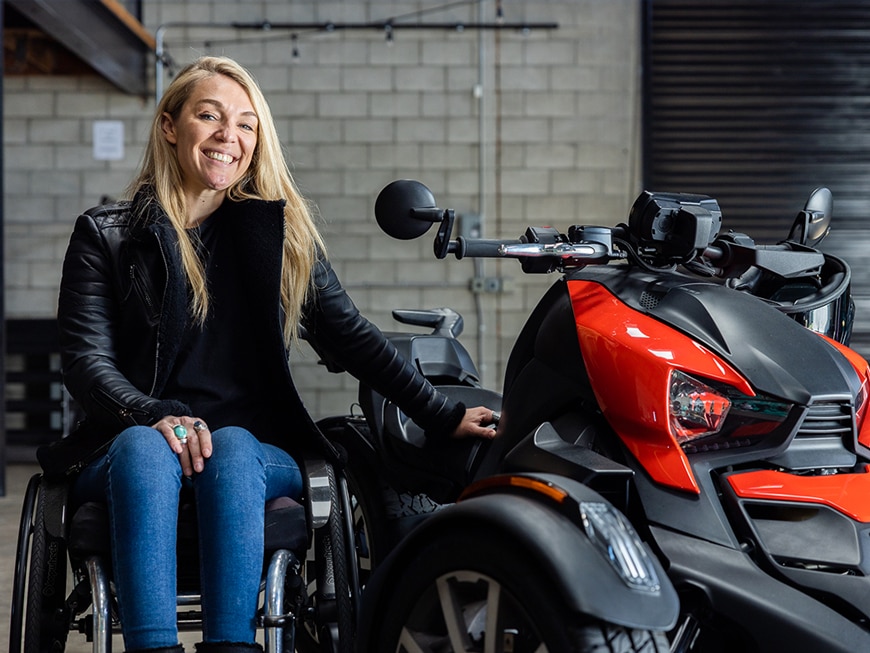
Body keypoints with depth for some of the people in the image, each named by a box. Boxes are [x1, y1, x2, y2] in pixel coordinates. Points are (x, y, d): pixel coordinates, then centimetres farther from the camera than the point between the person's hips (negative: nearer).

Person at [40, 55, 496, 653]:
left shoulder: (281, 233, 14)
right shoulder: (105, 236, 9)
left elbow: (351, 336, 12)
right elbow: (86, 359, 0)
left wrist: (444, 417, 4)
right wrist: (156, 416, -20)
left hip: (256, 450, 1)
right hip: (129, 443, -1)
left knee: (232, 450, -34)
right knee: (143, 447, -36)